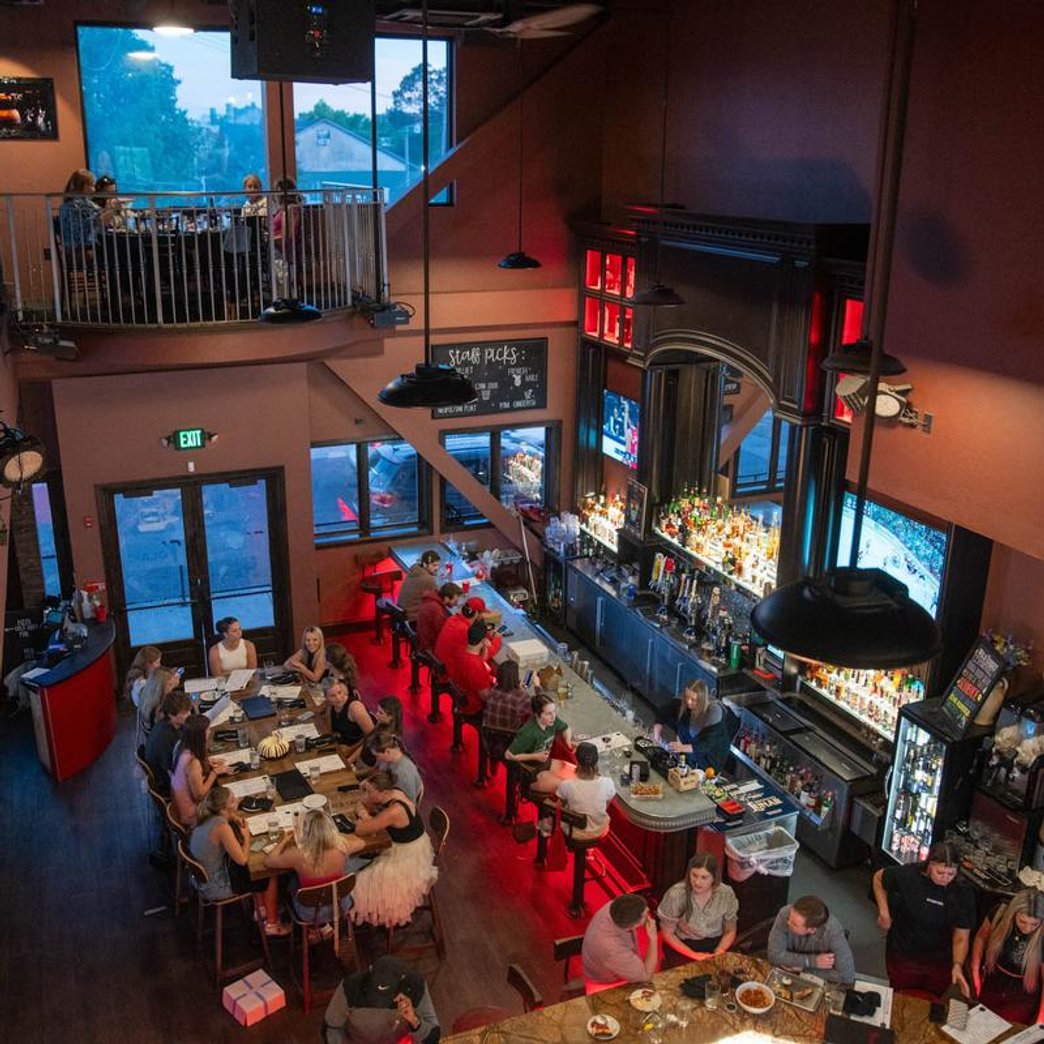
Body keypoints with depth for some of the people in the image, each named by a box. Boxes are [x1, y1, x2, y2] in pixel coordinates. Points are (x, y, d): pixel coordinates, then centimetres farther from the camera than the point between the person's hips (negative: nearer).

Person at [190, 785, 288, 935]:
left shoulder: (207, 817, -7)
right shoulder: (222, 826, -32)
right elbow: (242, 859, -24)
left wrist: (233, 817, -4)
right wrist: (246, 835, -9)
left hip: (203, 876, 8)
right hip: (216, 888, -8)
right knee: (272, 877, 6)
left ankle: (261, 909, 34)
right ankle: (272, 924, 23)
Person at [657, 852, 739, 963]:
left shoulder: (726, 894, -14)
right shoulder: (676, 894, -20)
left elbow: (730, 932, 2)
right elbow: (667, 933, -8)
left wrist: (717, 955, -13)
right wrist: (693, 955, -15)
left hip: (716, 945, 2)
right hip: (683, 946, -2)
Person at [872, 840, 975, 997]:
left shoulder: (963, 894, -17)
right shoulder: (907, 875, -20)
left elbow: (961, 938, -13)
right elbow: (878, 878, 1)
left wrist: (957, 965, -28)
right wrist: (883, 912, -7)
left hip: (939, 964, 1)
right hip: (902, 958, 0)